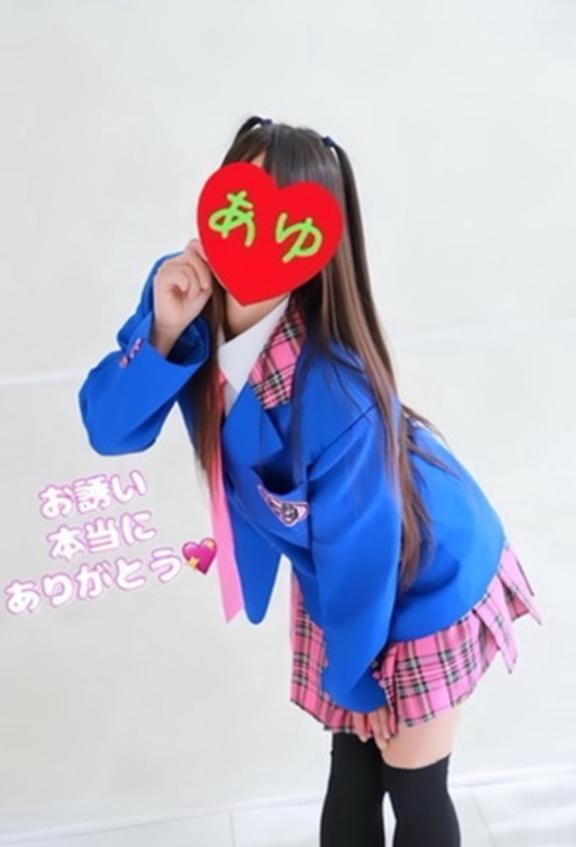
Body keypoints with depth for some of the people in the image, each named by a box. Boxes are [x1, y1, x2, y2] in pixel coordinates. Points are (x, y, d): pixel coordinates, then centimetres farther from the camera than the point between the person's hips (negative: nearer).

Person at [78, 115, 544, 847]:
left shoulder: (335, 393, -38)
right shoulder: (187, 300, -19)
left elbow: (359, 549, -24)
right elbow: (109, 429, -16)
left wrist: (354, 673, -8)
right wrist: (160, 333, -35)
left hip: (424, 582, -6)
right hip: (341, 580, 6)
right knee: (352, 773, 21)